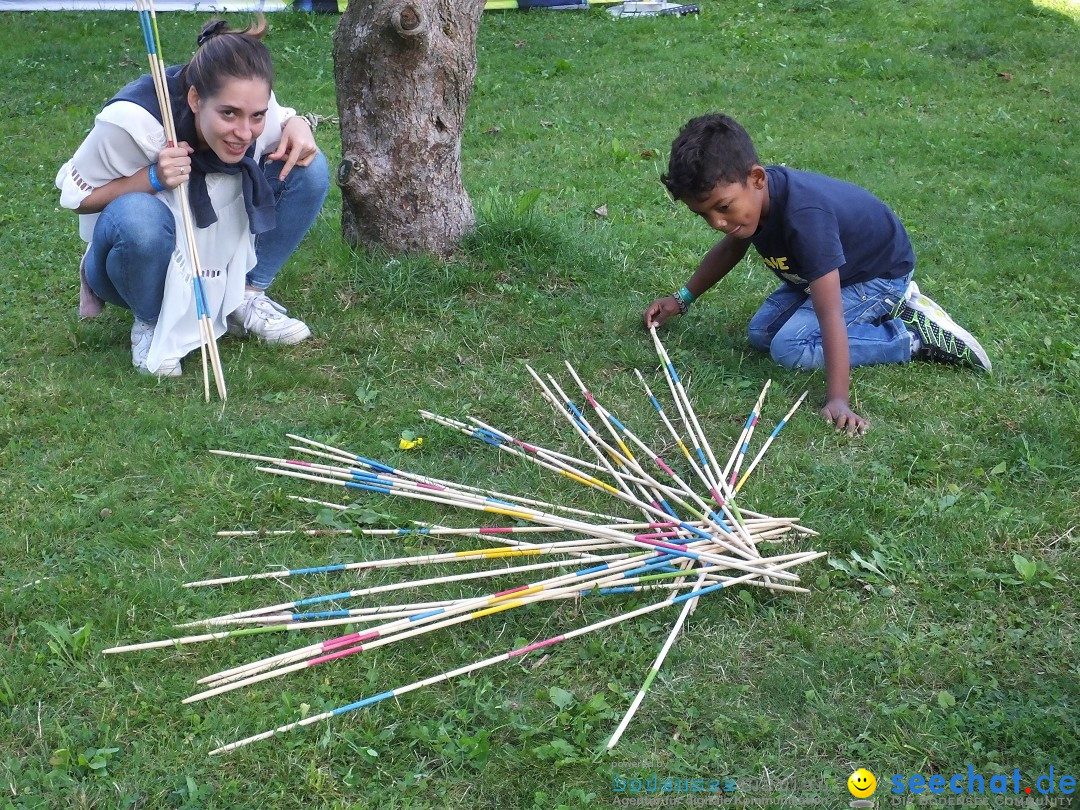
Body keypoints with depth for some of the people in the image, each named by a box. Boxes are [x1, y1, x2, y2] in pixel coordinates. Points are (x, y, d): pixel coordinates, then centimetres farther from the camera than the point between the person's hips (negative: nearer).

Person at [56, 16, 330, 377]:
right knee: (139, 217, -40)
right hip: (141, 253, -4)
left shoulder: (250, 104, -21)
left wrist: (297, 124, -22)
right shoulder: (132, 120, -32)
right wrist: (152, 178, -35)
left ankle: (245, 296, -5)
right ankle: (151, 321, -10)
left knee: (309, 169, -15)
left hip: (222, 248, 4)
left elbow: (282, 119, 4)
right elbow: (74, 195, -18)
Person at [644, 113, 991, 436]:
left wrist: (837, 400, -50)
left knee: (791, 348, -22)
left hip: (879, 272, -9)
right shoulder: (747, 192, -16)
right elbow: (731, 248, 10)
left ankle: (916, 336, -10)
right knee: (761, 334, 4)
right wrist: (683, 298, 11)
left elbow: (830, 315, -45)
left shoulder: (804, 216, -42)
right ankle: (886, 307, 11)